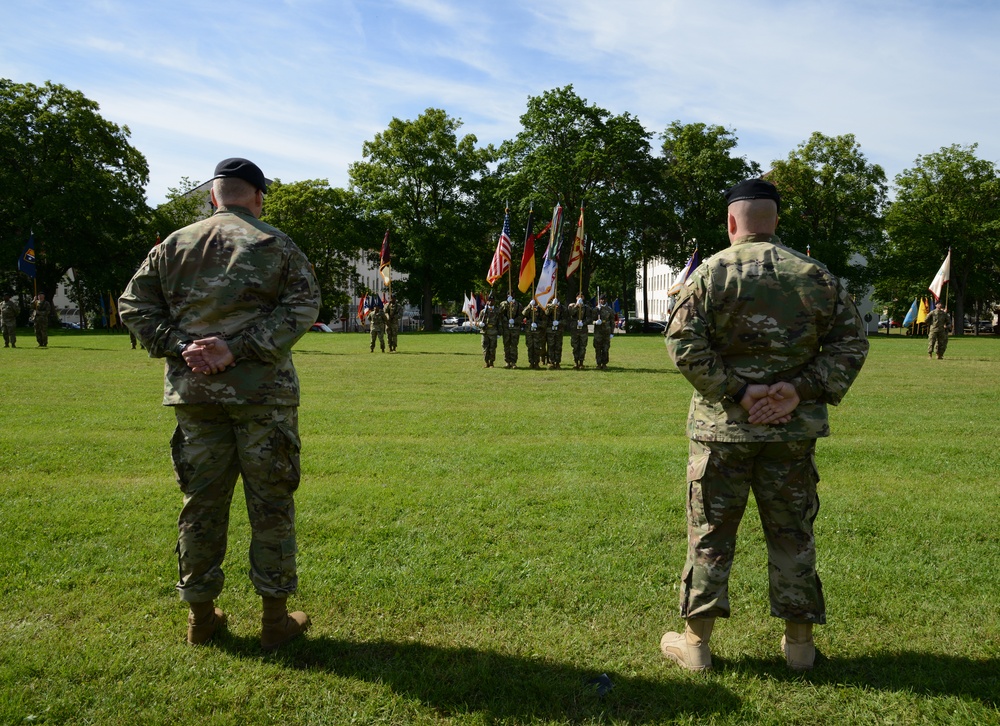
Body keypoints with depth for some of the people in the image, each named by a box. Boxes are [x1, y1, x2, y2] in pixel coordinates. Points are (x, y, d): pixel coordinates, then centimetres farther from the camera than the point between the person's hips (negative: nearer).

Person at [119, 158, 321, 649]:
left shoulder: (173, 245, 10)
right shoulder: (275, 245, 1)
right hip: (261, 393, -3)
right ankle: (276, 618, 13)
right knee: (270, 503, 5)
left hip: (192, 391, 4)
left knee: (201, 502, 12)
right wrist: (237, 348, -13)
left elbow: (134, 305, 7)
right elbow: (302, 307, -10)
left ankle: (201, 614, 23)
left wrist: (178, 346, -3)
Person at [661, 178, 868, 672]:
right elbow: (851, 341, 2)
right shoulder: (817, 275, 5)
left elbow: (684, 344, -15)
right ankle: (799, 641, 25)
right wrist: (802, 389, -7)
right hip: (793, 428, 3)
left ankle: (696, 641, 17)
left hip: (722, 427, -2)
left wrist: (736, 392, -13)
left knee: (710, 534, 7)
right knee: (792, 533, 14)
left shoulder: (712, 272, -6)